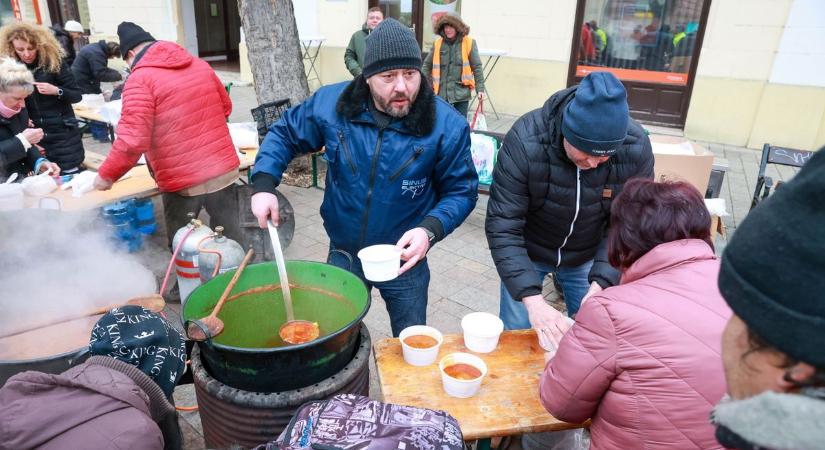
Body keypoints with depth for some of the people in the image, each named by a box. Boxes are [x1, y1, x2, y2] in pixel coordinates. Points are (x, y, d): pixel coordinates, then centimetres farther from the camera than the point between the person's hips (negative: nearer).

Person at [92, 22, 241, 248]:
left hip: (183, 182, -5)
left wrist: (106, 174, -2)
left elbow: (133, 140, -15)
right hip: (225, 170, 5)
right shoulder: (199, 64, 9)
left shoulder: (139, 79, -8)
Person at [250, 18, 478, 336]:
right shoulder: (331, 104, -13)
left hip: (406, 260, -1)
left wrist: (430, 230, -29)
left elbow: (461, 190, -11)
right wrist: (264, 184, -12)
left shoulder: (446, 125, -18)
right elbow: (284, 134, 4)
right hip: (343, 255, 2)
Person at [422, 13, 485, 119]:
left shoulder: (469, 43, -2)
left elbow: (477, 67, 0)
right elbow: (427, 65, 10)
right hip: (441, 92, 2)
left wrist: (480, 89, -4)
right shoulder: (437, 43, 3)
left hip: (461, 93, -2)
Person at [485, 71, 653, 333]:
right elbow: (502, 227, -31)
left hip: (587, 257, 2)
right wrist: (532, 299, -37)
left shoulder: (636, 147, -23)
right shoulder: (524, 141, -32)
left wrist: (600, 284, -29)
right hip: (526, 253, -2)